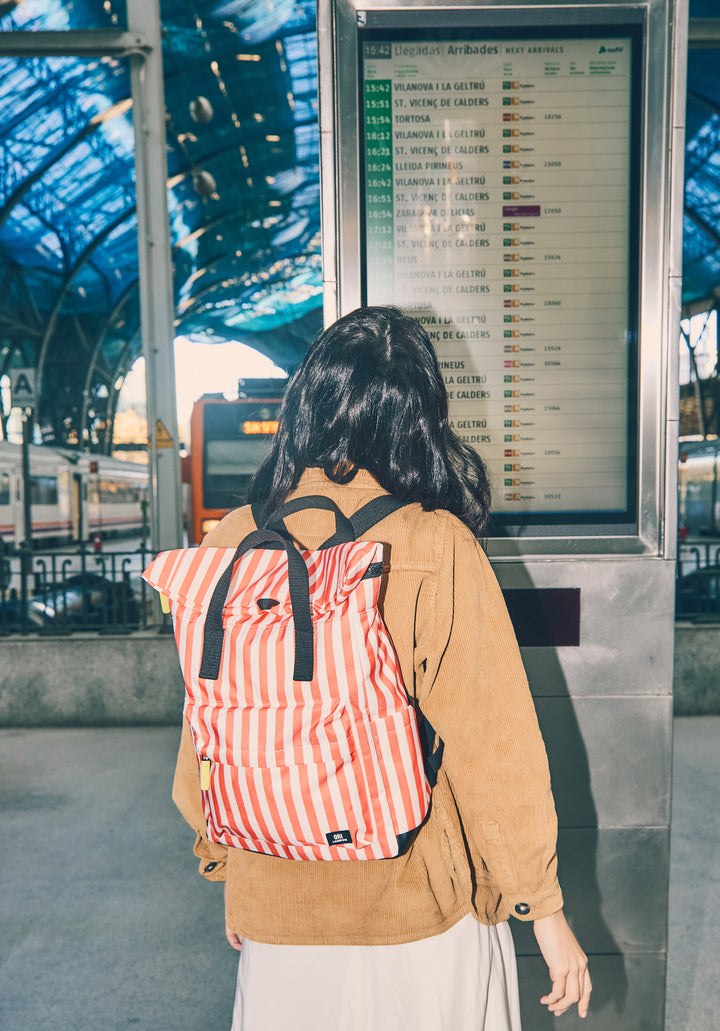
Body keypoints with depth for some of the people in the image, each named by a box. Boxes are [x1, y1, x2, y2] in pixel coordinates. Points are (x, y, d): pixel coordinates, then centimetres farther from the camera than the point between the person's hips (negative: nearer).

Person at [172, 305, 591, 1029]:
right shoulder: (436, 547, -20)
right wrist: (545, 911, -2)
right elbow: (494, 744, -16)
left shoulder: (231, 542, -10)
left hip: (277, 902, 3)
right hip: (418, 901, -2)